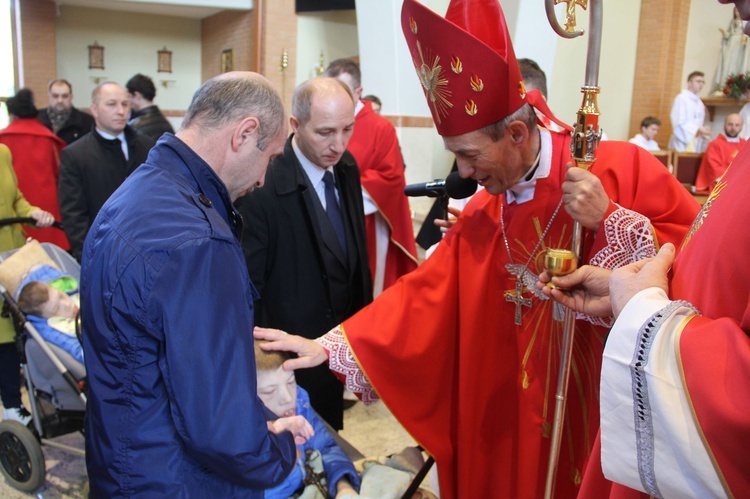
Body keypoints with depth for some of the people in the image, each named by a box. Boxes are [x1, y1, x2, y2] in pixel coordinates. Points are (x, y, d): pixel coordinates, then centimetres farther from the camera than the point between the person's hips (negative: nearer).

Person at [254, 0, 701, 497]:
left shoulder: (623, 170, -13)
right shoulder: (480, 215, 1)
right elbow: (422, 295, 0)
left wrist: (611, 220, -25)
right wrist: (329, 346, -7)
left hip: (606, 411, -3)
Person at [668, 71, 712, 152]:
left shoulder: (699, 102, 17)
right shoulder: (681, 98, -5)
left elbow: (698, 125, 18)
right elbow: (679, 123, -13)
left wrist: (703, 131, -2)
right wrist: (698, 130, -19)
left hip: (696, 145, 7)